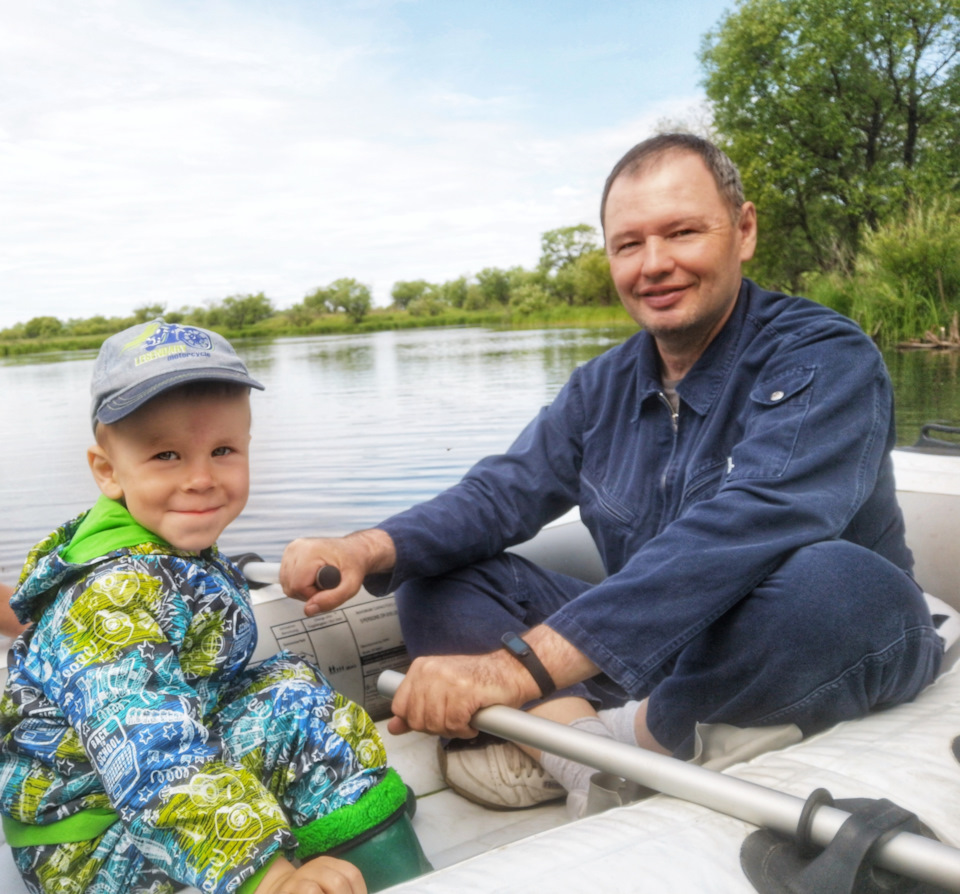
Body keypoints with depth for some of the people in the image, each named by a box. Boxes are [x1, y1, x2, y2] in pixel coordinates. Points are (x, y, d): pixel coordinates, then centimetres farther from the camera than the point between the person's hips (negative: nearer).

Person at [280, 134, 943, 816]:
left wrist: (522, 665, -40)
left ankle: (614, 735, -20)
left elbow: (742, 532, -32)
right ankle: (575, 730, -26)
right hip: (649, 651, 5)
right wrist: (369, 550, -21)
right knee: (436, 582, -4)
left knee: (835, 582, -39)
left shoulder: (825, 360, -16)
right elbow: (504, 491, 1)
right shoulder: (603, 389, 5)